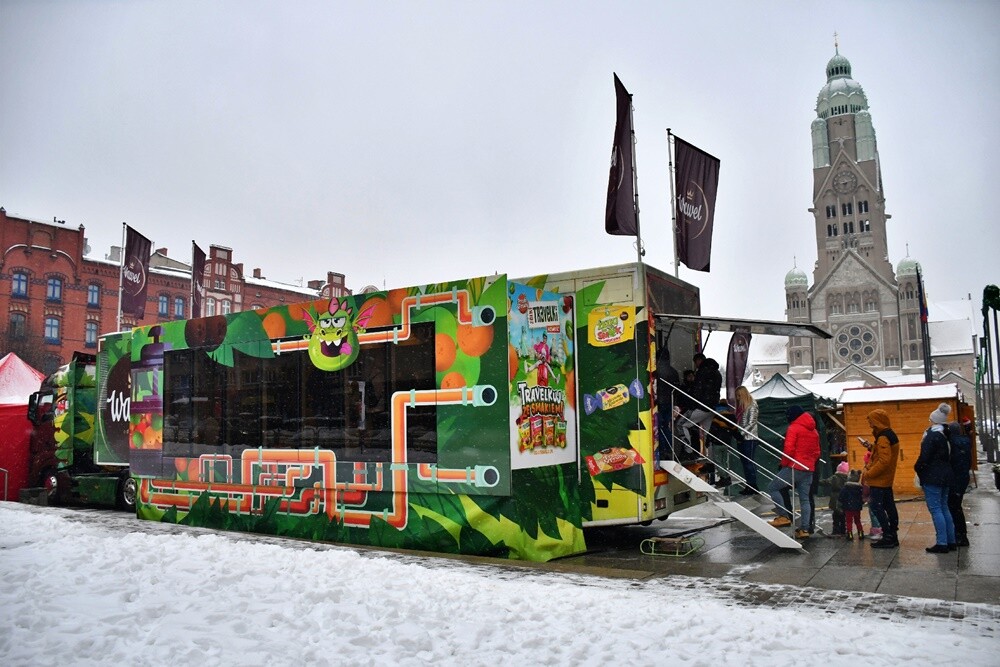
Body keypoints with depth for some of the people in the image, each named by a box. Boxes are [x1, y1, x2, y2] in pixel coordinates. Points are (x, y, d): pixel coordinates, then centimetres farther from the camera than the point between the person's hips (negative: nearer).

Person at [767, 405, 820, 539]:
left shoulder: (793, 428, -9)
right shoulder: (814, 431, 16)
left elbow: (789, 449, -17)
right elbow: (817, 452, 19)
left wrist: (783, 463, -5)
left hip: (794, 467, -8)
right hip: (809, 470, 8)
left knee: (772, 488, 2)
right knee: (804, 499, 9)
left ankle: (784, 516, -5)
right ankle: (804, 529, 6)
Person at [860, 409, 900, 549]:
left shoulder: (883, 438, -19)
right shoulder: (890, 435, 12)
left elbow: (884, 461, -26)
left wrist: (868, 474, -21)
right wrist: (872, 447, 9)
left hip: (879, 480, -10)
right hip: (886, 479, 10)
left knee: (876, 507, -6)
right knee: (889, 506, 13)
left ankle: (888, 538, -6)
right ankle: (893, 536, 19)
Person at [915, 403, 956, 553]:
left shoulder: (932, 435, -15)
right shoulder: (946, 435, 10)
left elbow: (924, 457, -18)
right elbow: (948, 456, 15)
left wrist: (917, 468, -2)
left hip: (932, 477, -9)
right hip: (945, 475, 9)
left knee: (935, 509, -5)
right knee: (944, 508, 15)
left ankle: (942, 543, -6)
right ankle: (951, 541, 18)